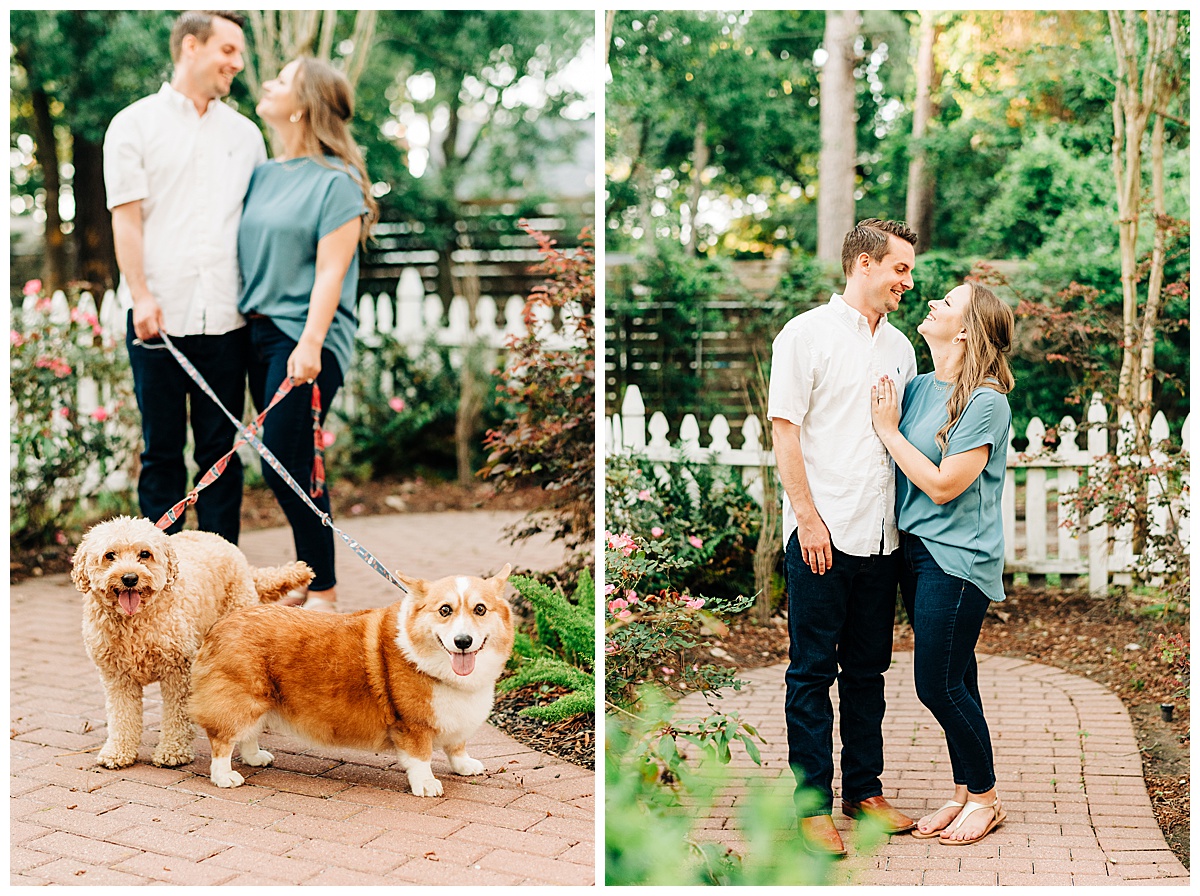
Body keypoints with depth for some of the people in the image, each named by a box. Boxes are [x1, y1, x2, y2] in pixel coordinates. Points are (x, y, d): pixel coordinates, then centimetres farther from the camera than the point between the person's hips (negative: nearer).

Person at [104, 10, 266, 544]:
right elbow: (126, 218, -1)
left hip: (225, 316, 3)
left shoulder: (244, 133, 16)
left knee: (222, 450, 4)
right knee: (162, 449, 3)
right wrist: (142, 295, -12)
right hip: (158, 315, -2)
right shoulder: (134, 124, 6)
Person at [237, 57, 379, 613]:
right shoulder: (262, 175, 15)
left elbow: (330, 271, -13)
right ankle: (310, 568, 19)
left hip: (305, 339, -7)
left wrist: (311, 342, -21)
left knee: (285, 463, -10)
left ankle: (323, 591, 2)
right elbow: (246, 256, 18)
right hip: (259, 332, 7)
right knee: (289, 464, 8)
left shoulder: (335, 181, -7)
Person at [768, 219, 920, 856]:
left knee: (868, 669, 13)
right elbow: (784, 429, -9)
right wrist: (808, 516, -13)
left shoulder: (899, 347, 15)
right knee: (813, 671, 1)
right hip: (821, 535, -6)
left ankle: (864, 789, 24)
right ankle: (812, 803, 9)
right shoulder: (807, 333, -4)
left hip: (881, 535, 6)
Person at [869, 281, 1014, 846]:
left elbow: (942, 485, -19)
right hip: (915, 547, 7)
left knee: (939, 683, -3)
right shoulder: (919, 387, 9)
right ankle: (963, 793, 26)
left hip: (957, 557, -7)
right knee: (952, 681, 14)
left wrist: (888, 429, -14)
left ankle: (984, 799, 15)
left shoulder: (986, 401, -14)